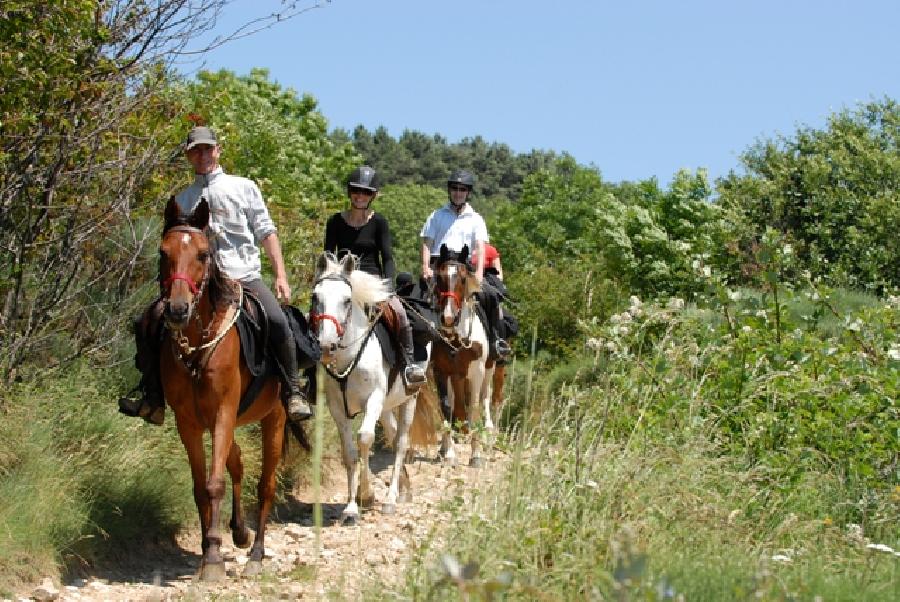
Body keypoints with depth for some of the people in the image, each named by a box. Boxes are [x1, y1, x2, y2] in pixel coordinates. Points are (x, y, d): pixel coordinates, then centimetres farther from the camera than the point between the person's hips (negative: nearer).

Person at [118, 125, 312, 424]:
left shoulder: (244, 187, 11)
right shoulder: (182, 200, 17)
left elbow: (266, 232, 9)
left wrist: (281, 276, 0)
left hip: (244, 277, -3)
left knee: (277, 321, -30)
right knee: (148, 320, -13)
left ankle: (293, 391, -12)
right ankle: (153, 398, -3)